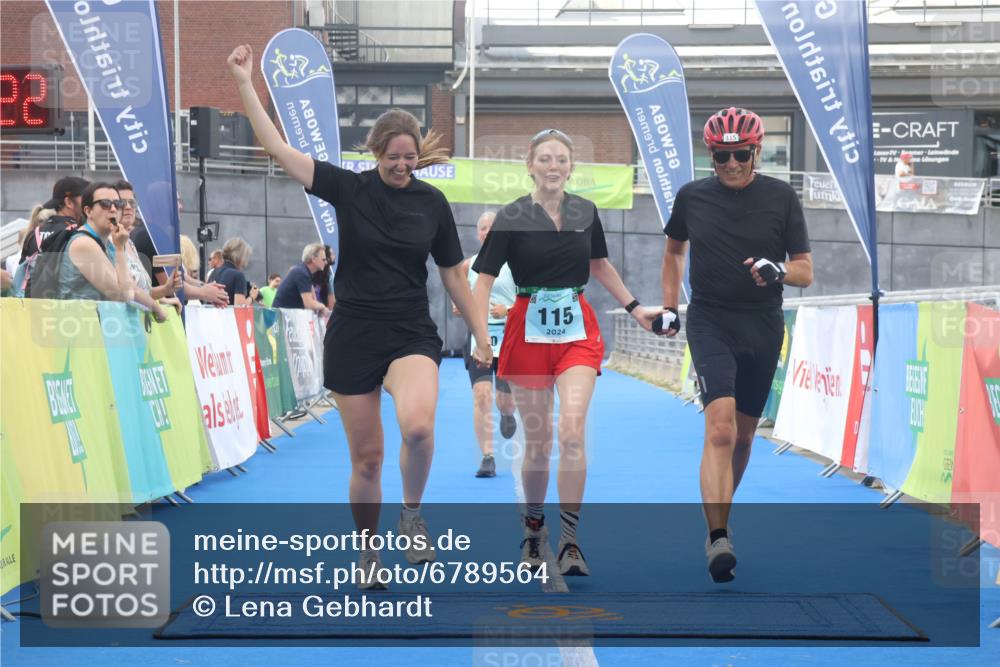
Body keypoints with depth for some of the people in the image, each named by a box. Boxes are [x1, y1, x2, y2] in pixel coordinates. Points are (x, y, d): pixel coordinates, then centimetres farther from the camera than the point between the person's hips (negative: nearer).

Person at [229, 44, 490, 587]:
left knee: (417, 424, -30)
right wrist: (245, 82, -16)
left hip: (411, 334, 0)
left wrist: (481, 335, 8)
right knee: (366, 457, 5)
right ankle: (367, 553, 27)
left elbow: (453, 275, 9)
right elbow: (276, 147, -9)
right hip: (352, 335, 0)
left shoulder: (432, 202, 1)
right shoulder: (348, 188, -3)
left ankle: (412, 514, -3)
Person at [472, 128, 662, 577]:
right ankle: (533, 528, 28)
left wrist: (634, 308, 22)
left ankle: (569, 542, -11)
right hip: (528, 333, -1)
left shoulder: (585, 212, 3)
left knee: (571, 431, -15)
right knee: (536, 442, 4)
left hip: (577, 331, 2)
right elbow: (485, 279, -10)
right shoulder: (512, 218, -7)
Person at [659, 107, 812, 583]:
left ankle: (719, 512, 34)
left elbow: (806, 272, 1)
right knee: (720, 427, -19)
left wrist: (778, 270, -21)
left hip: (763, 329, 2)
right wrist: (669, 308, 14)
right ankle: (717, 538, -22)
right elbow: (673, 249, 20)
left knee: (743, 434, 12)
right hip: (710, 323, -2)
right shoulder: (692, 197, 2)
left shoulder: (781, 197, 0)